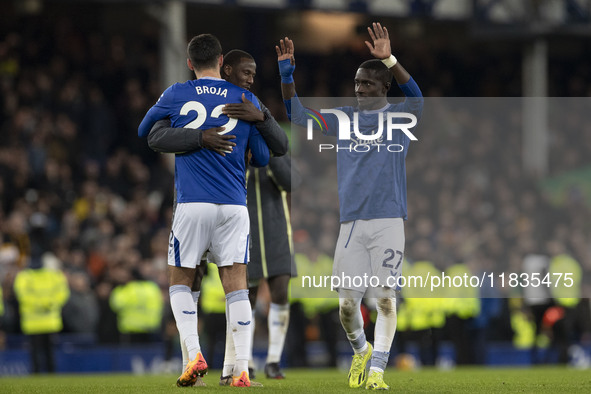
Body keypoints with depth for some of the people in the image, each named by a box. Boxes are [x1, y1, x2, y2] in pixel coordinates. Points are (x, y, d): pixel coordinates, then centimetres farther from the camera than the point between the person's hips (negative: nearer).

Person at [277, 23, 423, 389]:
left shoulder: (399, 117, 1)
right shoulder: (343, 118, 13)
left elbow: (416, 97, -20)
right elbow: (297, 113, 16)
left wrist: (389, 60, -33)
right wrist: (286, 73, 2)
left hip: (389, 221, -3)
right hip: (351, 222, 3)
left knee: (386, 298, -9)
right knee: (347, 302, 1)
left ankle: (377, 370, -4)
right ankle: (361, 351, 28)